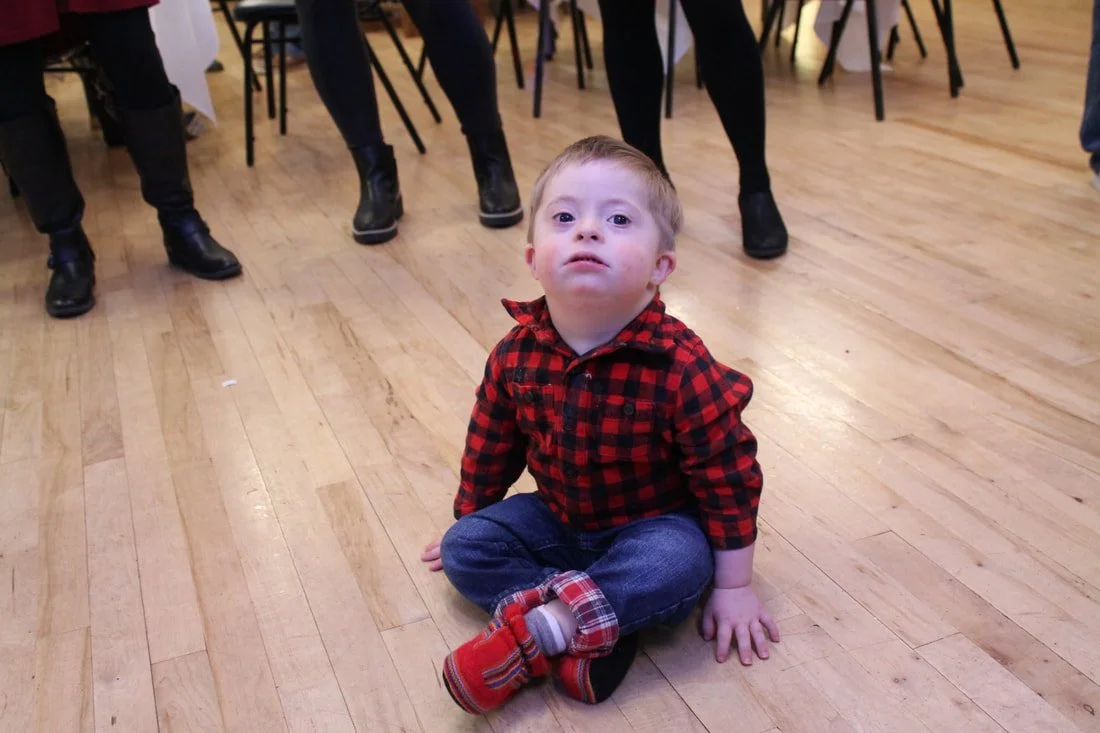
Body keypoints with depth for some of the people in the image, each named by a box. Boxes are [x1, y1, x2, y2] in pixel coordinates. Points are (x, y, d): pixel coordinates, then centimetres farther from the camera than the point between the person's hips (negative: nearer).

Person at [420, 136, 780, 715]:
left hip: (655, 523, -4)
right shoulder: (516, 355, -15)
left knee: (677, 566, -34)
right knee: (464, 547, -10)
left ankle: (534, 629, -28)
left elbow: (729, 474, -17)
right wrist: (468, 522, 16)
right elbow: (490, 448, 4)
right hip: (558, 518, 5)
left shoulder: (680, 366, -27)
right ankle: (599, 628, -22)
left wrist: (734, 586, -11)